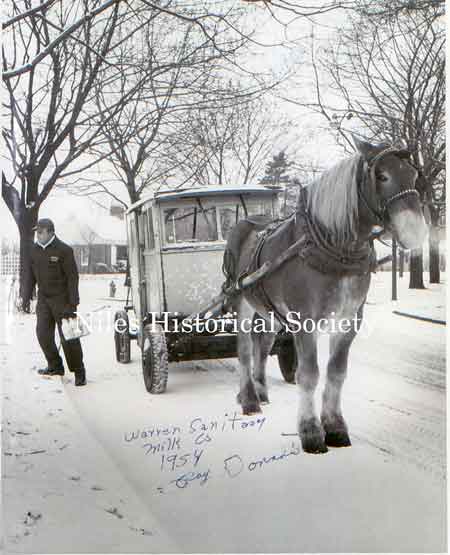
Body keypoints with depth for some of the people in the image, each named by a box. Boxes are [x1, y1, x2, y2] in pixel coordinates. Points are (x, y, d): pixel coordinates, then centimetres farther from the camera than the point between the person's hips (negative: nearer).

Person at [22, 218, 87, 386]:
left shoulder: (63, 250, -12)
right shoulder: (34, 250, 6)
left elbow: (72, 277, -13)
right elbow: (31, 276, 14)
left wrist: (73, 302, -17)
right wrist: (26, 297, 11)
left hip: (62, 299, -6)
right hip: (43, 299, 6)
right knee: (43, 333, 3)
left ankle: (79, 372, 5)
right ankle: (55, 366, 19)